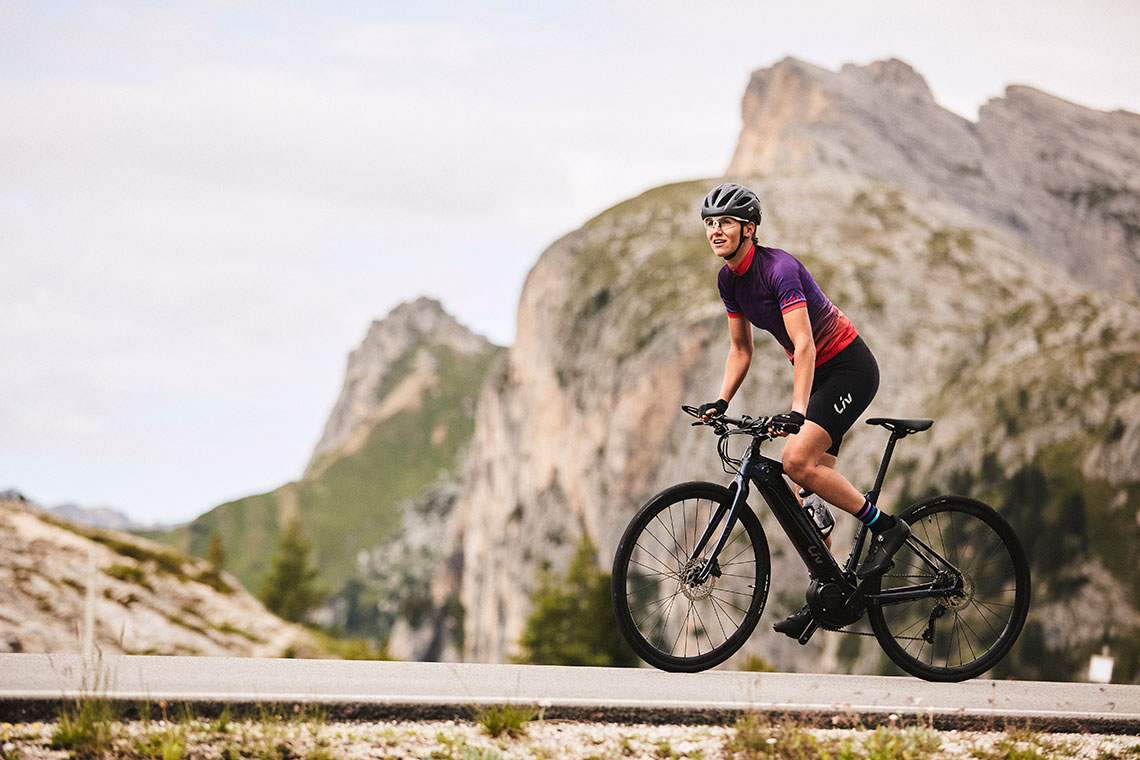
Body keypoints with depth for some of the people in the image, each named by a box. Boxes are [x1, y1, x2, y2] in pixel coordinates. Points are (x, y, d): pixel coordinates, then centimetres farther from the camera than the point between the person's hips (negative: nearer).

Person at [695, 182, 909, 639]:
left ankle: (884, 526, -10)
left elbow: (804, 345, -32)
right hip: (819, 374, 9)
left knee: (797, 462, -22)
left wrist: (797, 411, -40)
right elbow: (740, 349, 13)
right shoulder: (729, 279, 2)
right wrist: (721, 401, 0)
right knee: (811, 486, 4)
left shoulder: (779, 269, -24)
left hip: (849, 367, -9)